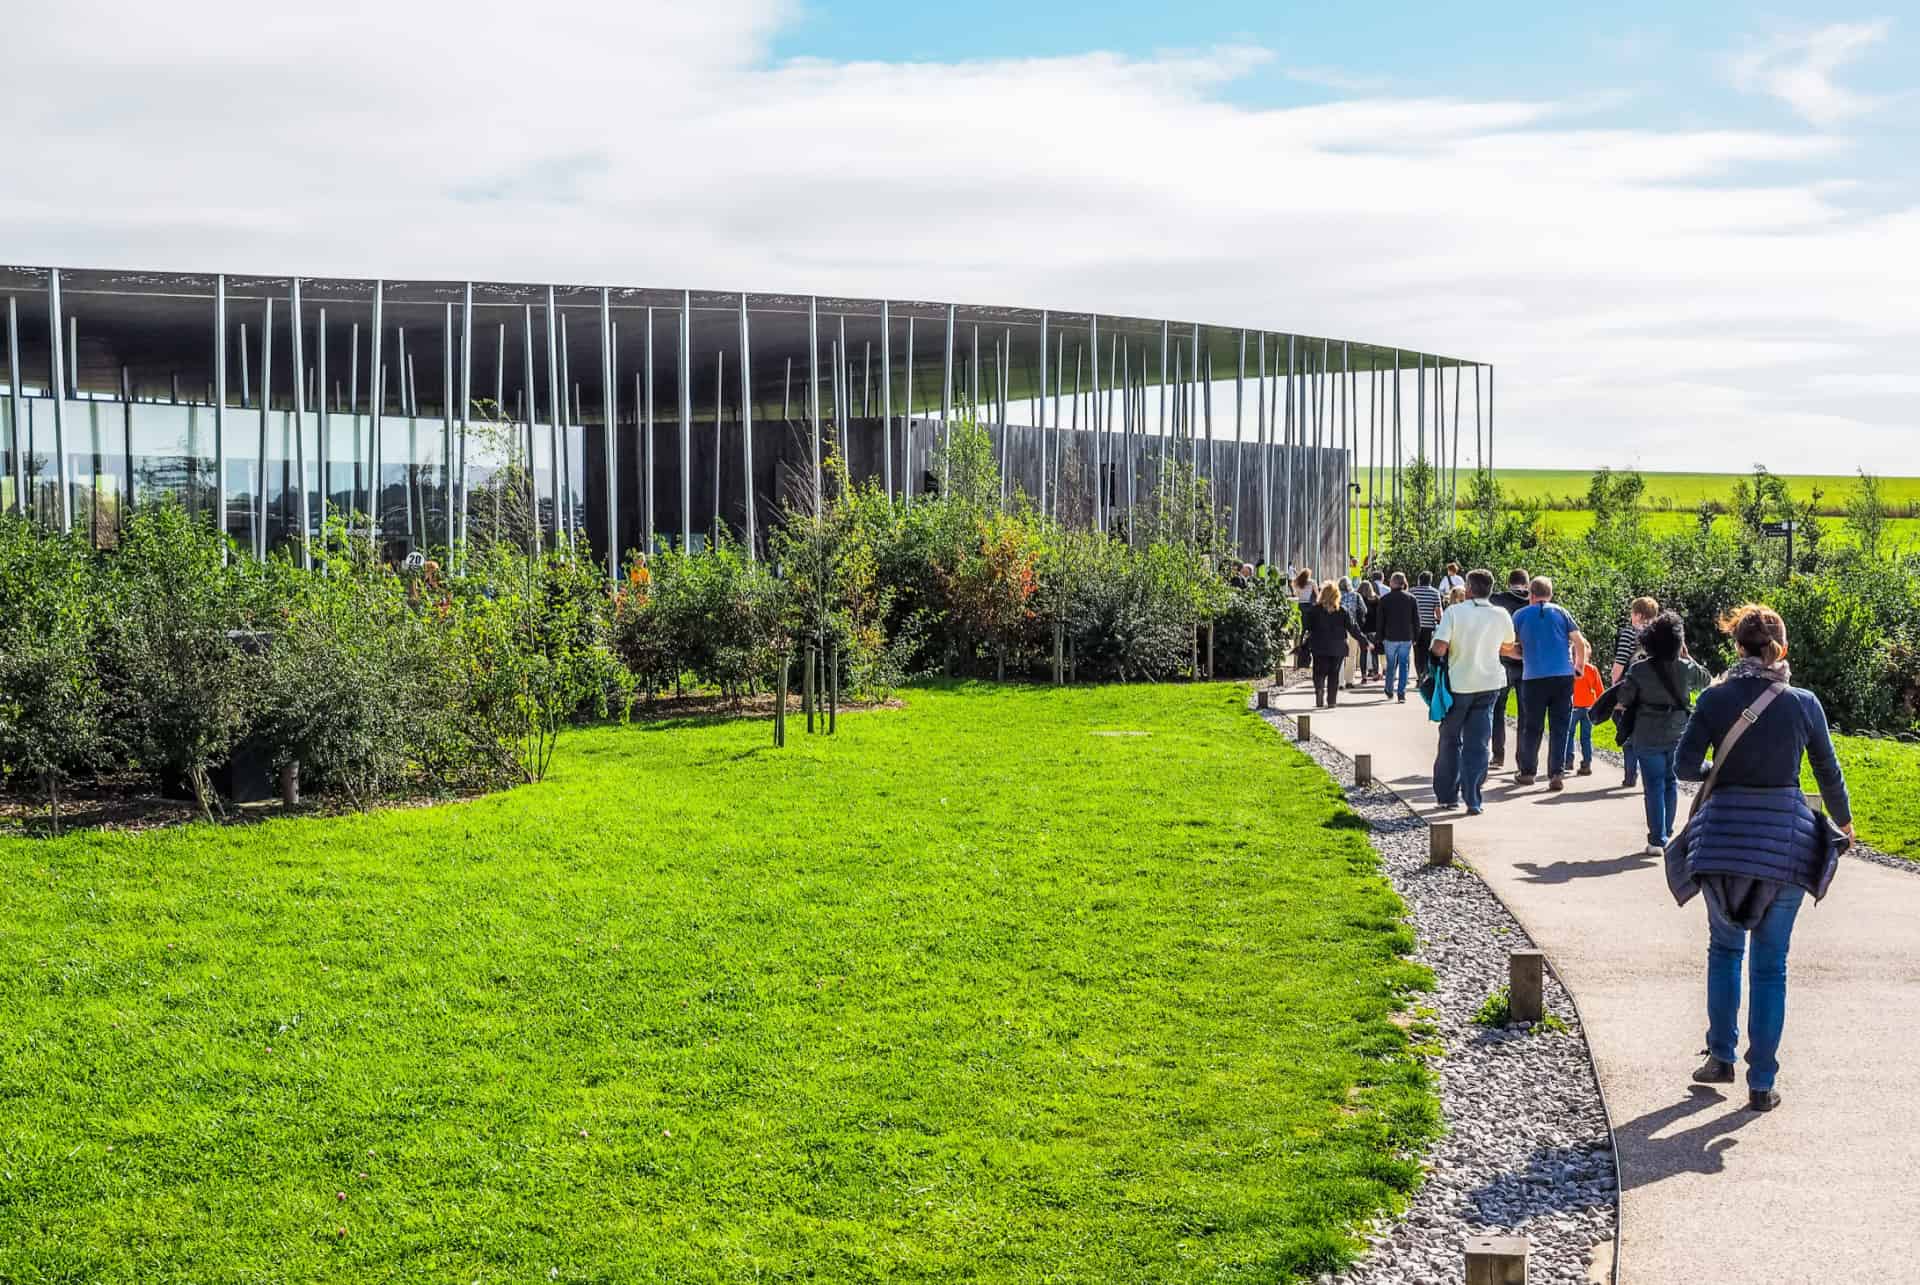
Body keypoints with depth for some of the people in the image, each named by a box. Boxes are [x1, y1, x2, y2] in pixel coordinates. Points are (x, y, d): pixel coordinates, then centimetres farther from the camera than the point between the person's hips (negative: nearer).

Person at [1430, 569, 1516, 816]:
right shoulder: (1501, 616, -1)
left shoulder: (1455, 611, -11)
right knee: (1478, 744, 4)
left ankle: (1447, 795, 21)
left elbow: (1439, 648, -19)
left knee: (1450, 740, 15)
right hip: (1489, 684, 2)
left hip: (1458, 684, -2)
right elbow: (1508, 646, 17)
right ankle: (1473, 800, -3)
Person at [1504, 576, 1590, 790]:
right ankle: (1557, 774, -3)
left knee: (1531, 728, 11)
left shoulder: (1520, 615, 4)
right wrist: (1579, 666, 16)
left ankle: (1527, 772, 20)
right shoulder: (1560, 612, 6)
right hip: (1563, 676, 1)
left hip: (1534, 678, -1)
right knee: (1559, 727, 3)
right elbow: (1580, 642, 1)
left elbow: (1511, 649, 4)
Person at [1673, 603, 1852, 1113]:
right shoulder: (1803, 703, -4)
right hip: (1786, 841, 0)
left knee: (1725, 947, 21)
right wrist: (1843, 822, 23)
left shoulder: (1715, 698, -6)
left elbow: (1684, 766, -7)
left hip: (1724, 836, 0)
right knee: (1770, 964, 7)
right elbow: (1829, 772, 5)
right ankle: (1762, 1083, 9)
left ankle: (1721, 1056, 21)